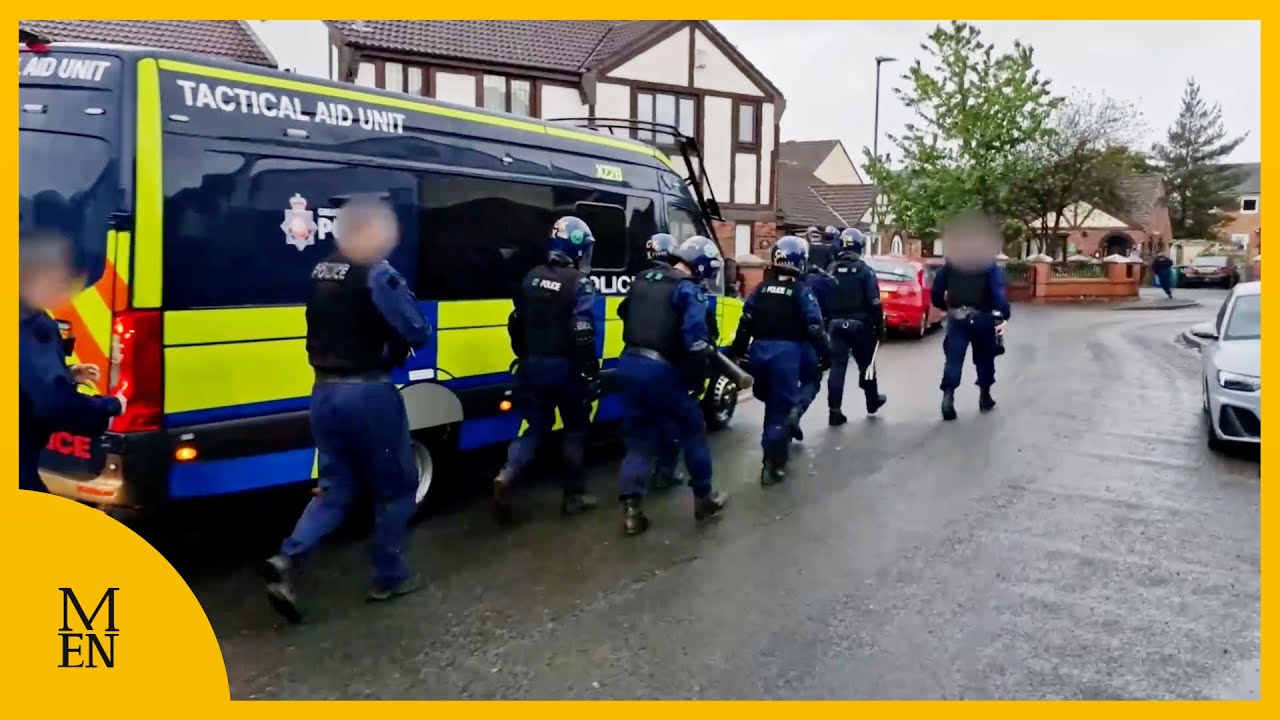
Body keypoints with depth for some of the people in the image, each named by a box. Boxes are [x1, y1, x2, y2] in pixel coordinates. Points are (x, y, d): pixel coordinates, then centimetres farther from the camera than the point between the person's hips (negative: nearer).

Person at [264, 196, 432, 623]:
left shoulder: (321, 272, 10)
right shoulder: (377, 275, -14)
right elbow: (417, 333, -14)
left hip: (324, 391, 7)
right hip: (368, 393, -7)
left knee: (335, 489, 16)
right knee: (396, 487, 11)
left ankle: (287, 560, -2)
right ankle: (389, 577, 19)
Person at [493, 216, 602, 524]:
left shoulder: (532, 277, 7)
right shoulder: (579, 283, -13)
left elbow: (516, 324, 13)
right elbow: (583, 336, -19)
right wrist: (592, 374, -14)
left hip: (533, 365, 5)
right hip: (565, 367, -5)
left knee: (537, 426, 15)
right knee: (575, 428, 12)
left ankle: (506, 476, -7)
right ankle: (574, 495, 18)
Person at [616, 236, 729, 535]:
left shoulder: (643, 279, 16)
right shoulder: (689, 290, -8)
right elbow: (695, 340, -17)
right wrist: (698, 379, -8)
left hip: (629, 364, 7)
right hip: (661, 370, -6)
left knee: (639, 438, 13)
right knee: (693, 431, 13)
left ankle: (631, 509, 6)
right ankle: (704, 498, 24)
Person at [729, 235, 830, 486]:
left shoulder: (762, 288, 10)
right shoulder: (801, 291, -4)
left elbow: (745, 321, 10)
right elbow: (814, 327, -8)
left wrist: (739, 350, 17)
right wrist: (825, 353, 0)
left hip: (760, 349, 5)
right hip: (786, 351, -5)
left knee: (772, 401, 23)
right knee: (781, 407, -2)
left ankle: (773, 451, 34)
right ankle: (773, 463, -5)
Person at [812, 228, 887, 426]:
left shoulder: (830, 272, 3)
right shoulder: (865, 271, -8)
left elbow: (821, 301, 5)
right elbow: (874, 303, -12)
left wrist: (827, 323, 13)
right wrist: (879, 326, -5)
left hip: (836, 325, 2)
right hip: (860, 324, -2)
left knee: (837, 367, -1)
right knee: (866, 364, 16)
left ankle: (834, 410, -7)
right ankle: (873, 401, 34)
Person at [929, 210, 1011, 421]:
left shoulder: (950, 265, 4)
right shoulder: (990, 266, -3)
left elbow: (936, 294, 5)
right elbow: (999, 293, -15)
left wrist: (947, 308, 21)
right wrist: (1003, 316, -15)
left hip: (956, 318, 1)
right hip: (982, 319, -1)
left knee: (953, 359, -2)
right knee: (984, 358, 15)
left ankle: (948, 396, -20)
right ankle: (985, 397, 25)